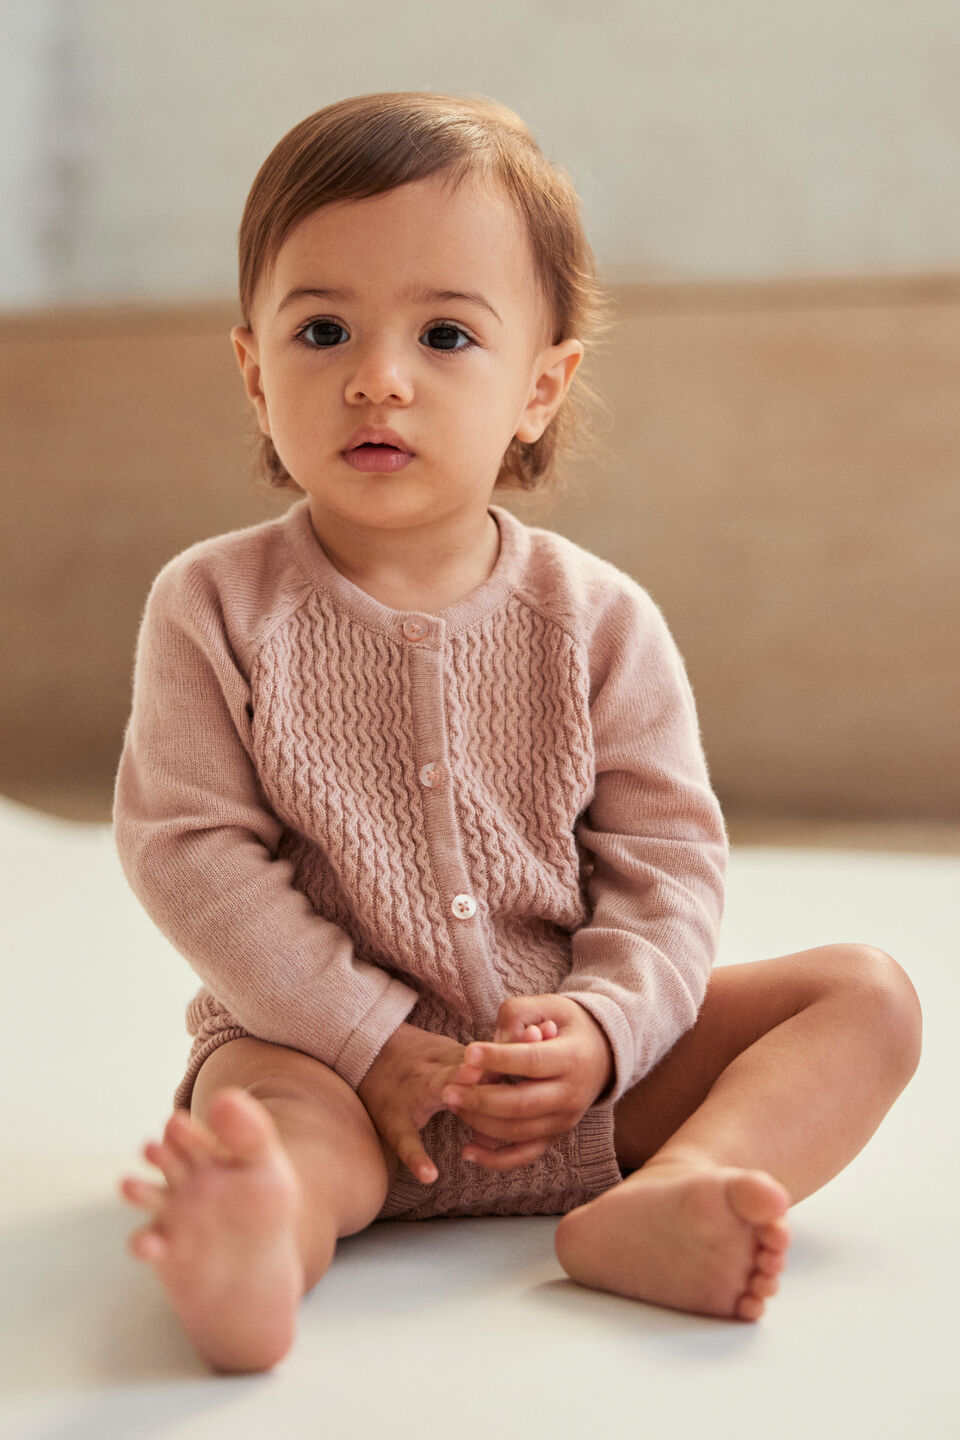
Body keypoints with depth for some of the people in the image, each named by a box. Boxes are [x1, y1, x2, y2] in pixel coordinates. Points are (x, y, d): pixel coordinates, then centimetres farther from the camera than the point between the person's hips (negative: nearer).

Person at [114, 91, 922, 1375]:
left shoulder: (598, 620, -2)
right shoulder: (214, 607, -6)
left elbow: (667, 857, -1)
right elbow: (188, 848, -9)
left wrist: (605, 1027, -20)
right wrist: (368, 1040, -17)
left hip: (587, 1072, 3)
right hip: (329, 1046, -3)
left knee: (870, 995, -10)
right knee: (262, 1107, -35)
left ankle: (661, 1201, -35)